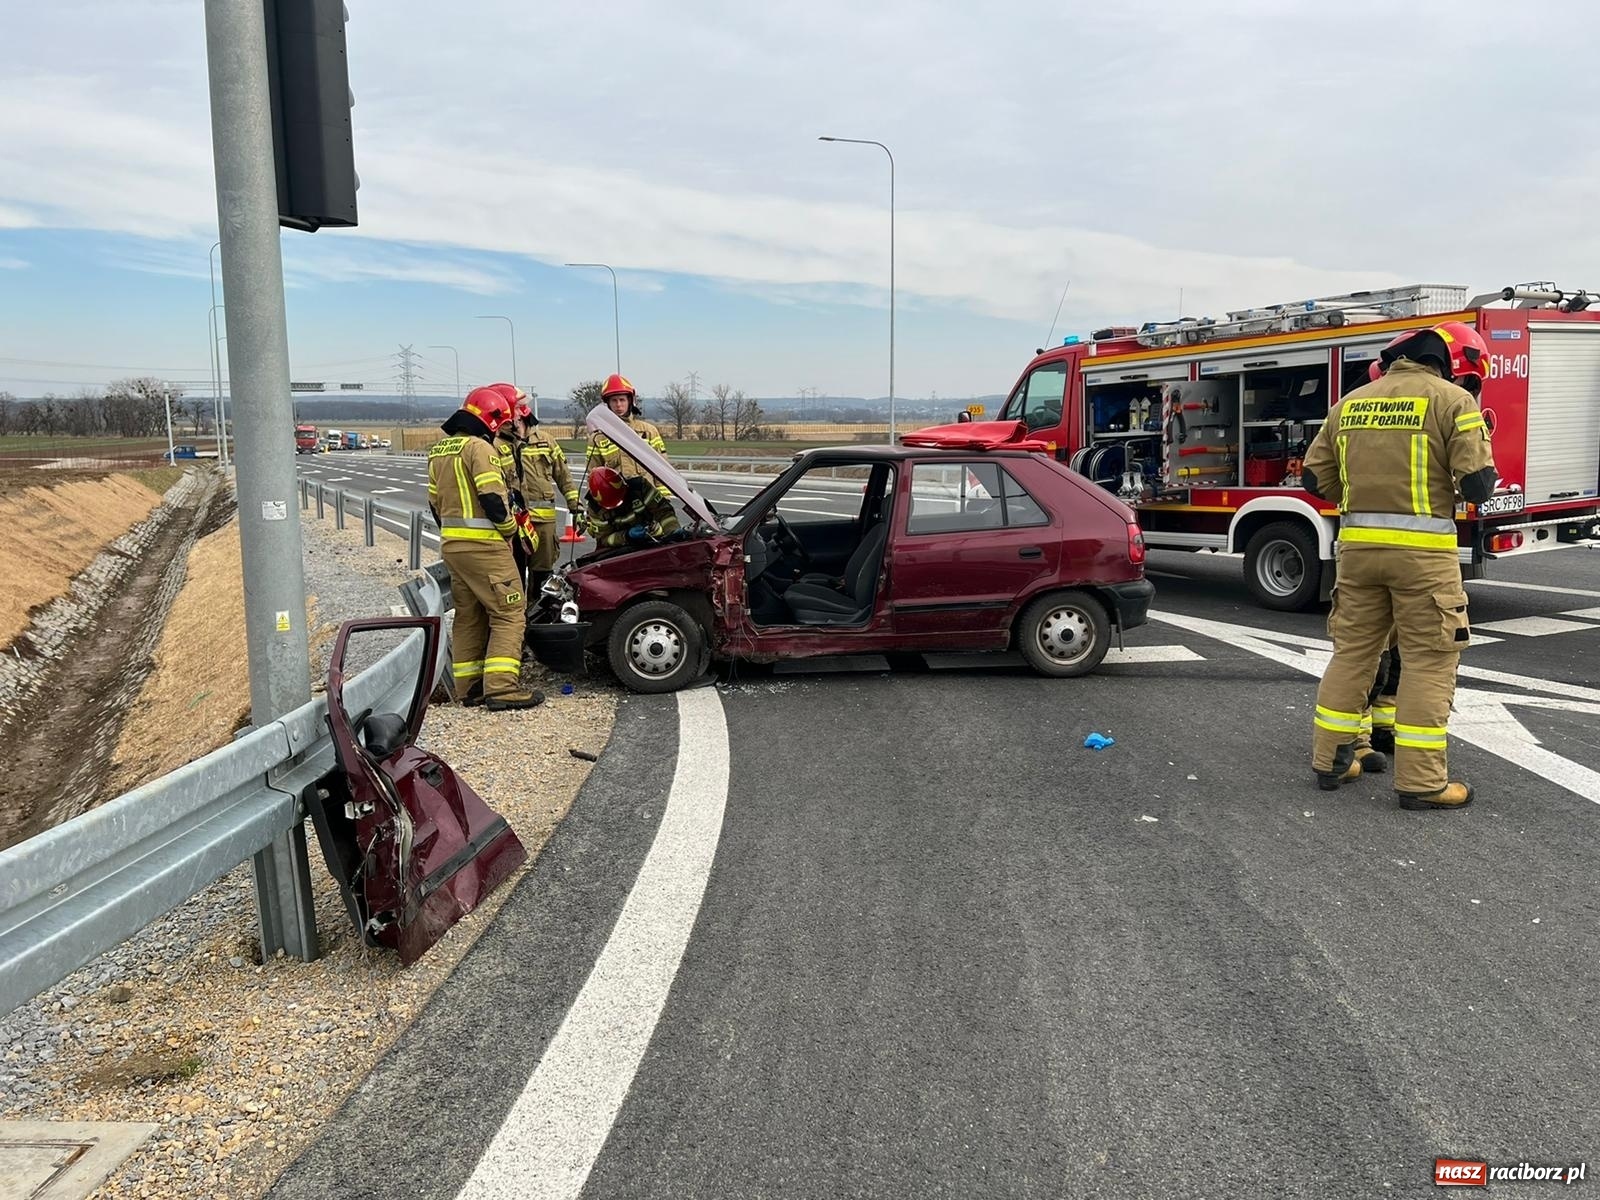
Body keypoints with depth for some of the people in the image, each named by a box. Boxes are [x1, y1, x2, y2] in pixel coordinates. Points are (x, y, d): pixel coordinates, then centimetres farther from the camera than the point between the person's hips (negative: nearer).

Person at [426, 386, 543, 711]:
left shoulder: (439, 450, 16)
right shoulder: (478, 447, -12)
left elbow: (434, 503, 21)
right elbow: (493, 499, -20)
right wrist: (510, 528, -4)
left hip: (451, 545, 9)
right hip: (483, 545, -9)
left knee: (469, 615, 15)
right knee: (509, 612, -7)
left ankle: (469, 686, 17)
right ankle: (501, 687, -14)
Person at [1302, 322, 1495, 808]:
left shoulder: (1350, 403, 12)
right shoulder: (1452, 400, -4)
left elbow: (1315, 478, 12)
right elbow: (1478, 484, -8)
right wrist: (1479, 442, 12)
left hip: (1358, 545, 5)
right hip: (1422, 548, -5)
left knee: (1352, 651, 14)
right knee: (1429, 660, 1)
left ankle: (1329, 760, 19)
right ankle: (1420, 781, 3)